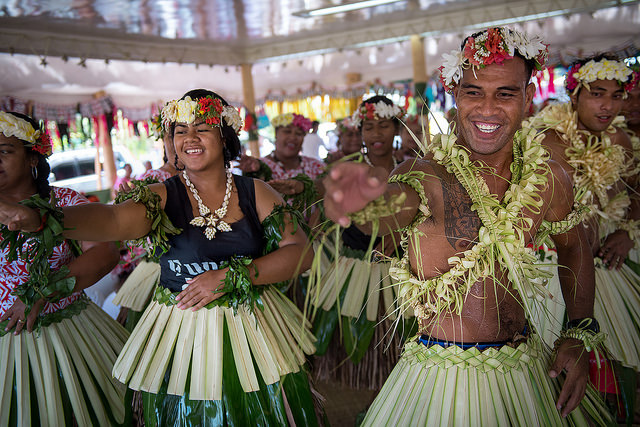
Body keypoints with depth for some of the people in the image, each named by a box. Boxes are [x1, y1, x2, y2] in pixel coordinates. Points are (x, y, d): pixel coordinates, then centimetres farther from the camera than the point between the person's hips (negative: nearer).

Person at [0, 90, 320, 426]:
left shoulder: (254, 193, -2)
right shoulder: (162, 197, -6)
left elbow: (301, 252, -7)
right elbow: (113, 219, -27)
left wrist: (231, 276, -17)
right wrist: (39, 219, -47)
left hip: (255, 333, 2)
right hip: (182, 335, -1)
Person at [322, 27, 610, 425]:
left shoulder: (548, 177, -4)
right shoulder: (428, 175, -19)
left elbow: (573, 246, 13)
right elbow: (399, 201, -42)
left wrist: (580, 332, 4)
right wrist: (367, 200, -65)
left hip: (527, 366, 5)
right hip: (442, 374, -4)